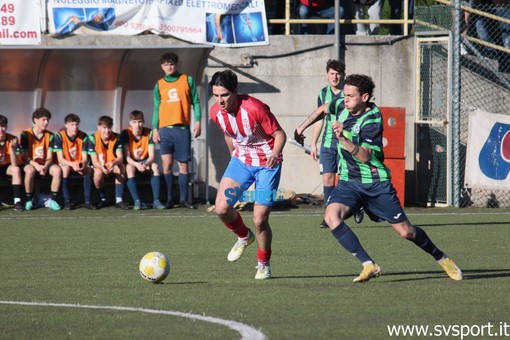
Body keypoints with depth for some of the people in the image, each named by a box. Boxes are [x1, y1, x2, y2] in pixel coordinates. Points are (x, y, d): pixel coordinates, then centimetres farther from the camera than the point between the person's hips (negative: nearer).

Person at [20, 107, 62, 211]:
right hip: (31, 164, -3)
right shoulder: (26, 135, -8)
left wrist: (45, 166, -26)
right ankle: (29, 200, -22)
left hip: (45, 164, 3)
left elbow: (49, 157, -3)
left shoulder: (50, 136, 1)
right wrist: (36, 165, -29)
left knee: (57, 170, -29)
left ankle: (53, 200, -21)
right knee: (30, 171, -38)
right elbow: (24, 156, -11)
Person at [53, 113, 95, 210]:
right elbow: (60, 159, -19)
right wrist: (73, 164, -37)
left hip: (79, 164, 2)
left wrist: (83, 164, -36)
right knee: (65, 169, -36)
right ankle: (67, 201, -31)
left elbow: (85, 158, -11)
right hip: (65, 164, -2)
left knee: (88, 169, -29)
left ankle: (87, 201, -26)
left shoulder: (84, 137, -9)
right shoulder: (59, 136, -16)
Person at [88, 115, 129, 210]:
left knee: (121, 167, -31)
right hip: (99, 166, -1)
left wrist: (114, 163, -44)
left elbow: (120, 158, -19)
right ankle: (102, 199, -9)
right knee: (98, 173, -35)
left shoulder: (116, 138, -12)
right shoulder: (93, 139, -17)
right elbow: (95, 161, -20)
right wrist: (102, 167, -44)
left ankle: (119, 200, -29)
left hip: (113, 164, 2)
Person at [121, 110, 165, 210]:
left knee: (155, 166, -30)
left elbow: (152, 156, -15)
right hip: (132, 163, -1)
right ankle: (137, 201, -39)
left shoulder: (149, 133, -10)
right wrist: (137, 165, -39)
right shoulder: (125, 133, -13)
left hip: (145, 162, 1)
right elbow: (127, 157, -19)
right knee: (129, 168, -35)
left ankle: (156, 201, -34)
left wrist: (146, 164, -38)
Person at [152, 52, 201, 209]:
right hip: (165, 129, 1)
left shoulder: (188, 80, 7)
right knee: (167, 164, -7)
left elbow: (195, 102, 7)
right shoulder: (159, 85, 12)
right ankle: (169, 199, -2)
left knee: (183, 165, 1)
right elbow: (156, 108, 12)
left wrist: (198, 121, -4)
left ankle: (183, 199, 6)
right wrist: (155, 129, 4)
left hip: (182, 129, -1)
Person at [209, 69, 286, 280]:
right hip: (241, 160, 5)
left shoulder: (254, 108, -26)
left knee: (259, 220, -8)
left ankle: (263, 264, 17)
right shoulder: (216, 113, -9)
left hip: (267, 163, -5)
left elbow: (279, 134, -18)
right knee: (222, 208, -13)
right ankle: (244, 237, 19)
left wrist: (275, 153, -37)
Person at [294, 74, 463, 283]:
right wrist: (302, 127, 20)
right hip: (348, 181, 5)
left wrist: (343, 138, -42)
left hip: (376, 183, -5)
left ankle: (442, 259, 26)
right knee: (332, 217, -25)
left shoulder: (372, 121, -21)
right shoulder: (342, 105, -2)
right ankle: (369, 266, -23)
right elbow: (323, 109, 22)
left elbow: (365, 156, -31)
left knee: (406, 232, -1)